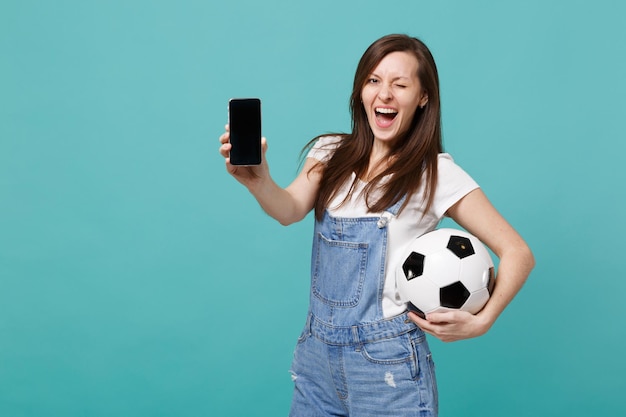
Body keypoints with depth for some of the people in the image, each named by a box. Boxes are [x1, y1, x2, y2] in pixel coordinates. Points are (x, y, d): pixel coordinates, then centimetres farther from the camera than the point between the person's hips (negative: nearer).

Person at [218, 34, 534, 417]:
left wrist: (480, 322, -20)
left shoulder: (436, 173, -8)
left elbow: (518, 253, -7)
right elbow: (291, 210, -15)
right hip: (317, 351, 4)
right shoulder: (331, 154, 4)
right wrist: (258, 181, -36)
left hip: (386, 360, -3)